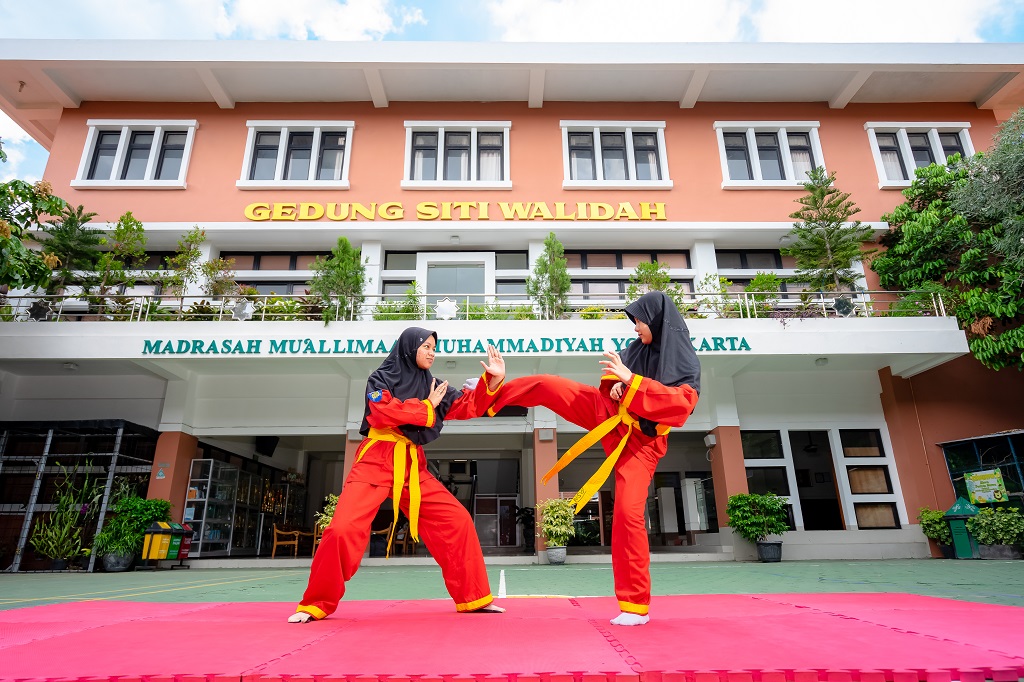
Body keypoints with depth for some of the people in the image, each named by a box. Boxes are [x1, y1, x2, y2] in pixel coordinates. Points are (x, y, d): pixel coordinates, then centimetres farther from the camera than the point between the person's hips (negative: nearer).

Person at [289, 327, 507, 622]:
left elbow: (470, 405, 9)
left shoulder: (432, 386, 13)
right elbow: (381, 413, -19)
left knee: (457, 522, -1)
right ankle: (316, 604, 7)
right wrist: (427, 406, -10)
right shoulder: (381, 379, 0)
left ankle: (473, 598, 11)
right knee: (344, 528, -16)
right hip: (376, 461, -4)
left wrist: (493, 379, -7)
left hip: (413, 467, 5)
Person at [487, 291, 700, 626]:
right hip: (607, 413, 5)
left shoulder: (686, 365, -12)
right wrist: (616, 383, -10)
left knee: (629, 513, -12)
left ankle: (636, 605, 3)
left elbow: (681, 404, -27)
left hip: (641, 441, -5)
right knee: (547, 385, -6)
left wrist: (630, 380, -32)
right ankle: (492, 396, 22)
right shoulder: (638, 348, 3)